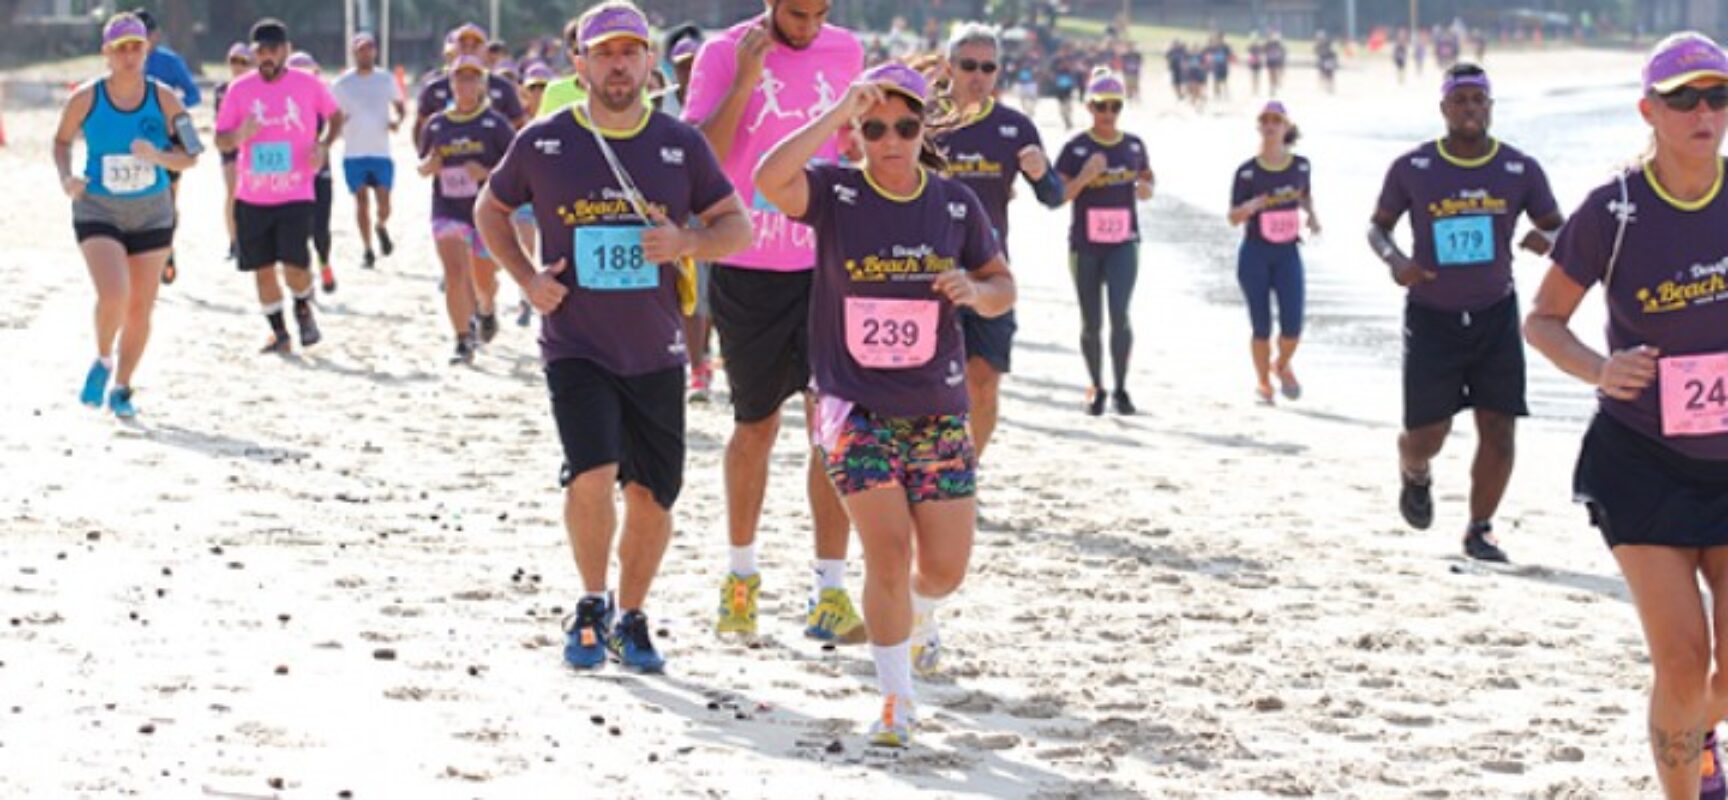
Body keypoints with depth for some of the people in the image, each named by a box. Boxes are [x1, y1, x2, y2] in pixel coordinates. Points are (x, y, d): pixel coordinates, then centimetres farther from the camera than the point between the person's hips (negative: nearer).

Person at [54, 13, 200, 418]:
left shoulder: (163, 99, -6)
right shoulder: (86, 99, -8)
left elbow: (190, 156, -3)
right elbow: (62, 141, 9)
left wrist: (158, 156, -23)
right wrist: (66, 178, -9)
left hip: (152, 214, 2)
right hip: (98, 213, -2)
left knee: (140, 308, 6)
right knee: (113, 294, -22)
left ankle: (121, 389, 25)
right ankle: (103, 361, 9)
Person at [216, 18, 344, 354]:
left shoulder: (307, 84, -1)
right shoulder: (240, 89, 2)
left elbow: (335, 116, 15)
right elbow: (220, 139, 6)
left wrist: (323, 145, -4)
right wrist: (239, 136, -17)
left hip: (296, 196, -2)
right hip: (251, 198, 2)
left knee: (294, 266, -13)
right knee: (262, 269, 5)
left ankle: (303, 309, 18)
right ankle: (279, 333, 20)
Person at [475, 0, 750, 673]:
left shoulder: (681, 144, 1)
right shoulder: (543, 143, -1)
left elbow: (738, 228, 6)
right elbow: (490, 209, 14)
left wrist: (687, 244, -16)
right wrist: (526, 278, -1)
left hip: (656, 352, 2)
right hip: (575, 347, -2)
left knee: (652, 497, 6)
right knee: (592, 474, -20)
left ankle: (631, 619, 27)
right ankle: (591, 607, 3)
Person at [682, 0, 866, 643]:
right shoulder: (724, 54, -7)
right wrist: (745, 81, -22)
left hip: (825, 268, 2)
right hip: (747, 270, -2)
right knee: (756, 427, 11)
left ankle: (830, 596, -6)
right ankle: (741, 573, 31)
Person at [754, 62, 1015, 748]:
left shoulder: (956, 204, 1)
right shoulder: (835, 192, -7)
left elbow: (1002, 288, 10)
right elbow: (770, 179, -28)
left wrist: (975, 290, -13)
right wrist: (838, 113, -28)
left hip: (937, 409, 3)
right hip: (855, 408, -3)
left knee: (945, 567, 4)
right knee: (888, 551, -13)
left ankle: (917, 615, 43)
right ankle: (897, 700, 5)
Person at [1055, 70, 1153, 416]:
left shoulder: (1134, 145, 5)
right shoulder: (1076, 148, -4)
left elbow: (1146, 176, 21)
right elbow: (1056, 195, -6)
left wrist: (1146, 188, -2)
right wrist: (1084, 176, -21)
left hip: (1123, 244, 1)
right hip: (1085, 246, -1)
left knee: (1119, 314, -15)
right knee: (1091, 323, 6)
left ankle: (1121, 387, -1)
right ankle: (1096, 389, 22)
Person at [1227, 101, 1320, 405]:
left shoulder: (1300, 165, 1)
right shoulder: (1247, 172, -6)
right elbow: (1233, 217, -2)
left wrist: (1311, 215, 2)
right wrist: (1249, 207, -23)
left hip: (1287, 253, 2)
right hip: (1255, 254, -2)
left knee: (1292, 326, -6)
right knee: (1261, 327, 1)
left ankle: (1282, 366, 26)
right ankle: (1263, 384, 21)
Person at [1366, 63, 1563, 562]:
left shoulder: (1520, 170, -2)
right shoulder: (1412, 169, -5)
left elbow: (1558, 229, 7)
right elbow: (1378, 225, 7)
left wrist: (1546, 239, -18)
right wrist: (1393, 259, -15)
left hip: (1495, 315, 1)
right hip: (1432, 317, -1)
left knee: (1499, 429, -5)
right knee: (1426, 434, 0)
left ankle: (1480, 531, 13)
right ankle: (1414, 476, 37)